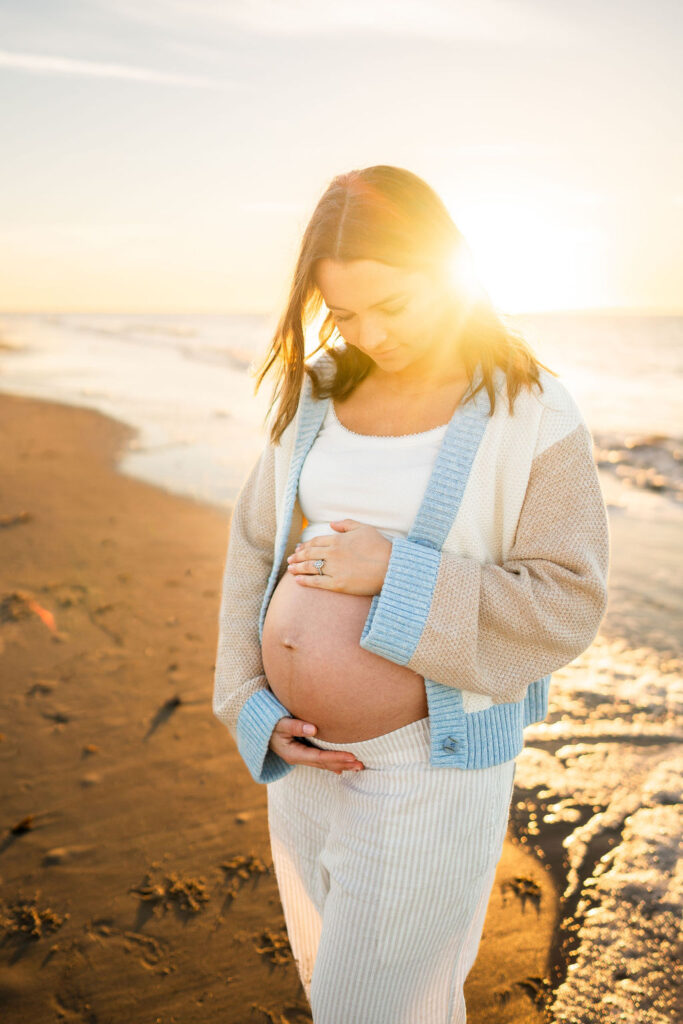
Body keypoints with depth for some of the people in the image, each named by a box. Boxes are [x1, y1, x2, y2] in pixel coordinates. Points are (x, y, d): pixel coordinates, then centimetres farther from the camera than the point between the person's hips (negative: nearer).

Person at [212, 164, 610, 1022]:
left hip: (431, 762, -6)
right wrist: (255, 707, -5)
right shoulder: (322, 391, 0)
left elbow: (565, 610, -16)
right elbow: (257, 547, 4)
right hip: (310, 753, 6)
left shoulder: (533, 417, -14)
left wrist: (400, 576, -25)